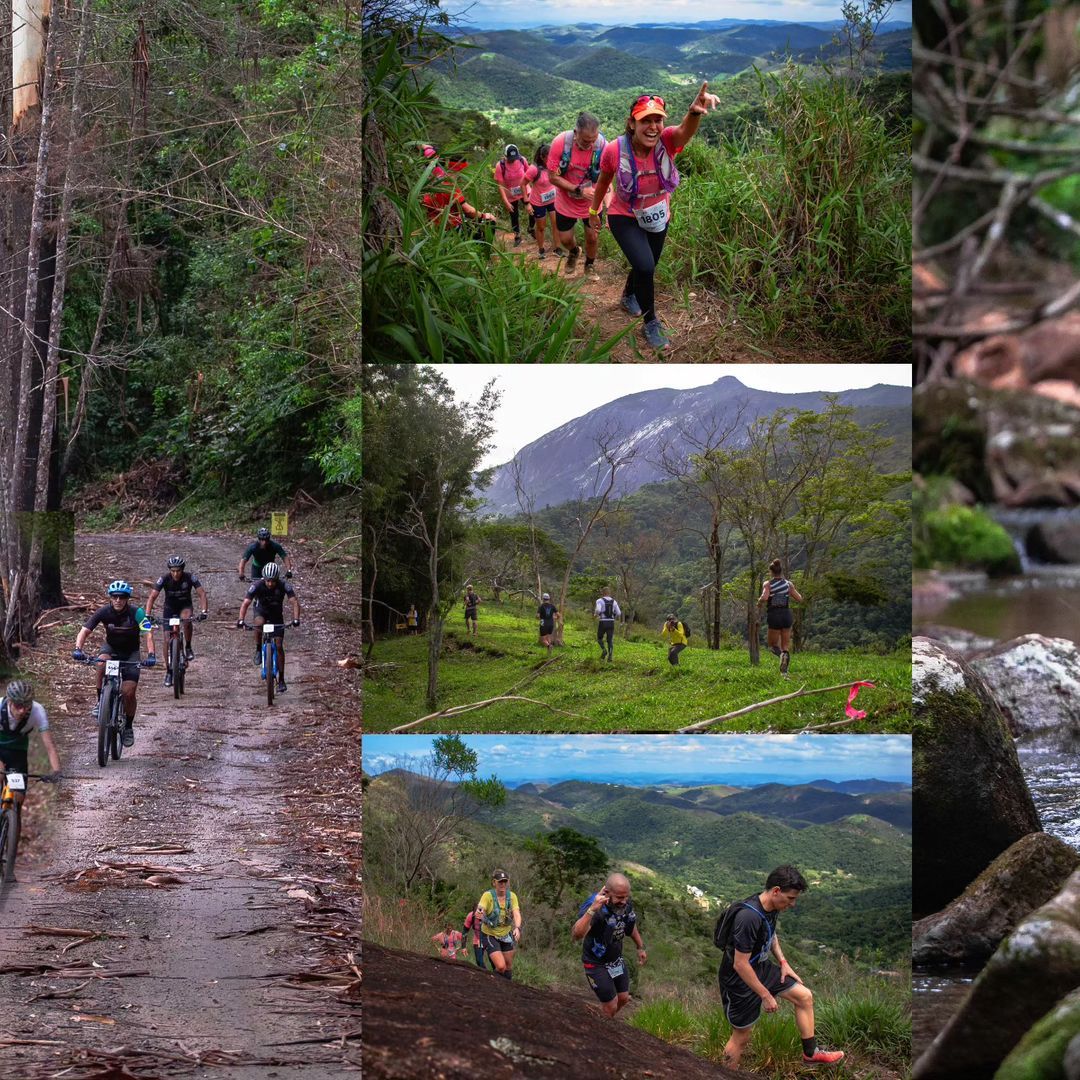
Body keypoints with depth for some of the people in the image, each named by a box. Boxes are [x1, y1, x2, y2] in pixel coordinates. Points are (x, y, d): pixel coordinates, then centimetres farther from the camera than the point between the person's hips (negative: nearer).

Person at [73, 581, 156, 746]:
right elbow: (85, 630, -23)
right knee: (102, 665, -35)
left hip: (130, 653, -1)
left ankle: (129, 727, 11)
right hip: (111, 648, 1)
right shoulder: (104, 612, -19)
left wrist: (151, 654, -49)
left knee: (128, 693, -12)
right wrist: (78, 649, -41)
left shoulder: (136, 613, -24)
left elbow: (149, 633, -32)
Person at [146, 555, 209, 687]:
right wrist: (147, 614, -39)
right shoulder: (164, 579, -23)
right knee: (167, 640, -6)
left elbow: (202, 593, -27)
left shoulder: (189, 577, -23)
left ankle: (188, 648, -14)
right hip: (169, 607, 1)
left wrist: (203, 611, -42)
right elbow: (152, 597, -26)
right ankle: (169, 671, 7)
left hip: (185, 606, -1)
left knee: (187, 620, -36)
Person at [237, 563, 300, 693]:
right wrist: (241, 620, -47)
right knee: (259, 624, -37)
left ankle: (281, 680, -2)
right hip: (261, 610, 0)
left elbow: (295, 602, -32)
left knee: (279, 646, -7)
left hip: (276, 614, 0)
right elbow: (245, 603, -32)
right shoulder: (257, 586, -28)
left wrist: (296, 619, -48)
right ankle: (258, 650, -12)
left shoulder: (284, 586, -27)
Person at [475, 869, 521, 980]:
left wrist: (517, 928, -41)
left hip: (506, 934, 4)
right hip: (489, 935, -4)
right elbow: (479, 911, -33)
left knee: (508, 965, 12)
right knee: (501, 967, -16)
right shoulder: (488, 896, -21)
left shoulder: (512, 896, -11)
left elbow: (516, 914, -22)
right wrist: (479, 914, -58)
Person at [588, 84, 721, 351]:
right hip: (625, 219, -3)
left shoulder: (667, 142, -28)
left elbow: (686, 130, -53)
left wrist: (695, 112, -76)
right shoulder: (615, 151, -28)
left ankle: (629, 297, 58)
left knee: (647, 268, 24)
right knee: (645, 267, -23)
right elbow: (604, 180, -6)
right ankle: (650, 324, -1)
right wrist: (594, 210, 8)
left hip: (657, 219, 3)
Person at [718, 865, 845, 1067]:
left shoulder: (772, 907, -6)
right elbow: (740, 965, -30)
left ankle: (810, 1053, 27)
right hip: (740, 980, -9)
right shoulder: (749, 917, -35)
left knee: (804, 996, 12)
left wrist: (783, 962, 7)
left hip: (761, 968, 9)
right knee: (742, 1037, 3)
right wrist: (766, 996, -22)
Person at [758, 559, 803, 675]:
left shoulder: (767, 584, -5)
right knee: (786, 645, 13)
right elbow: (799, 598, 6)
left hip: (774, 616, -2)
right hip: (786, 615, 2)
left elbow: (764, 597, -22)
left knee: (773, 645, 11)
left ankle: (782, 654, -23)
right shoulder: (788, 584, 2)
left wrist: (759, 602, -2)